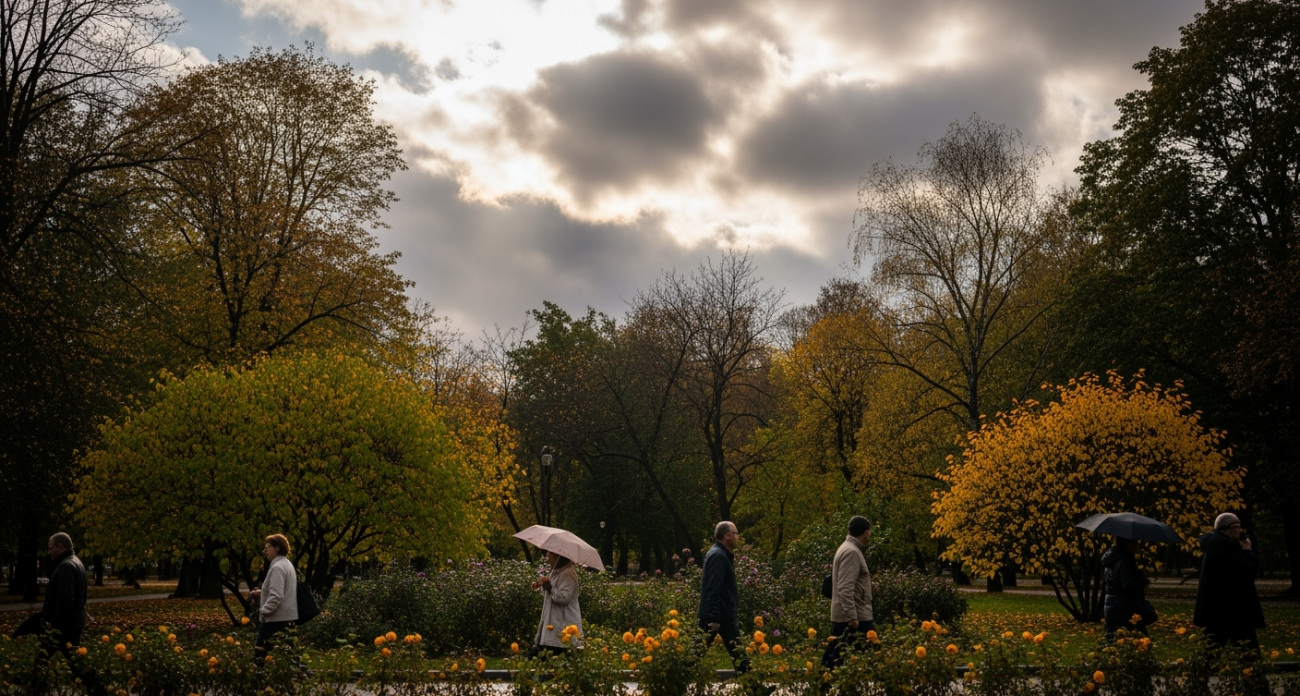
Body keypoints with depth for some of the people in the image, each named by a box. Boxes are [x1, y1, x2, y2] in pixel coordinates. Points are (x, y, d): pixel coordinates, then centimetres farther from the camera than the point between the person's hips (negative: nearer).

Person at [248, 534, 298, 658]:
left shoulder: (277, 567, -15)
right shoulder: (286, 564, 17)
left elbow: (276, 597, -24)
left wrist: (263, 611, -16)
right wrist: (261, 593, 14)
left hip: (277, 619, -10)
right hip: (286, 617, 10)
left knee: (261, 653, -7)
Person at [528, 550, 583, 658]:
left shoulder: (568, 573, -13)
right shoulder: (556, 572, 19)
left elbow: (564, 598, -22)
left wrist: (549, 587, -24)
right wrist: (541, 587, 15)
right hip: (553, 624, 10)